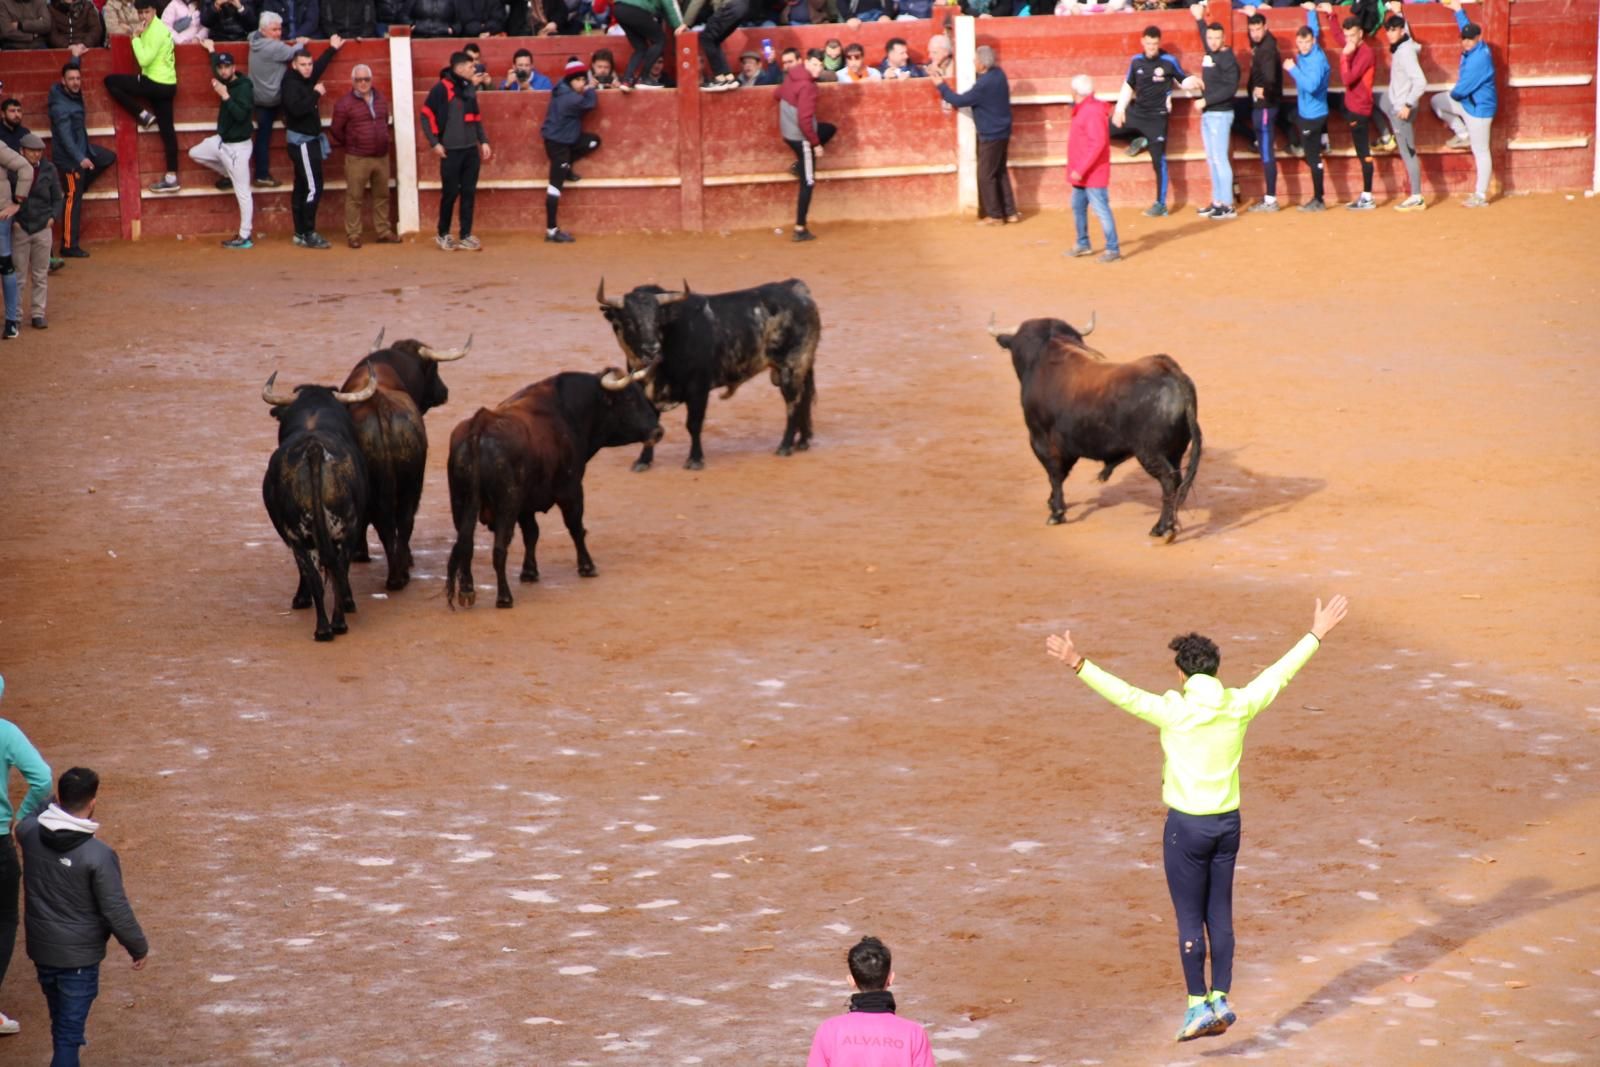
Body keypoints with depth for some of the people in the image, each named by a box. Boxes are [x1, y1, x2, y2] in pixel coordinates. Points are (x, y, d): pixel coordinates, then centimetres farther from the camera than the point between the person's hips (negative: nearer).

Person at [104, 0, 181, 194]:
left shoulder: (156, 31, -17)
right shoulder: (153, 27, 14)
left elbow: (144, 60, -23)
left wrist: (136, 37, -15)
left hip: (156, 84, -10)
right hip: (165, 84, 10)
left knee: (111, 81, -2)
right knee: (167, 130, 6)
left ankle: (144, 116, 2)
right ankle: (171, 178, 6)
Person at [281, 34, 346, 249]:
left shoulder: (306, 80, 9)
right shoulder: (291, 84, -16)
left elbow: (319, 65, 30)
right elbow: (297, 108, -31)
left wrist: (332, 49, 39)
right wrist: (315, 94, -22)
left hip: (309, 140, 9)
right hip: (302, 141, -9)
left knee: (302, 187, 11)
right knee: (313, 187, -12)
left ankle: (300, 233, 14)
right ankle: (308, 234, -11)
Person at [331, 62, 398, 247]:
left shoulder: (381, 99, 7)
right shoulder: (345, 103, -9)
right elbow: (336, 131, -3)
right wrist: (350, 145, 7)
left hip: (381, 156, 5)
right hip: (357, 159, -5)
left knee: (382, 196, 11)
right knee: (354, 197, -1)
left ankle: (384, 232, 20)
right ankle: (353, 235, 3)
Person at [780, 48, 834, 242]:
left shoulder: (792, 75, 0)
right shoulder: (807, 86, -26)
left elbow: (779, 95, 18)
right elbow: (805, 119, -27)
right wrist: (816, 144, -17)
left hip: (787, 130, 9)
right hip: (800, 136, -9)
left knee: (829, 130, 33)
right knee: (808, 183, 1)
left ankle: (799, 166, 23)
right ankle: (800, 229, 2)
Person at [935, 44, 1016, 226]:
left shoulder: (984, 85, -26)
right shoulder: (998, 74, 2)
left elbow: (960, 101, -17)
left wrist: (941, 86, -5)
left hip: (990, 135, -9)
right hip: (1002, 131, 9)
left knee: (986, 175, 2)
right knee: (1000, 173, 17)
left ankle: (994, 215, 7)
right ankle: (1010, 212, 20)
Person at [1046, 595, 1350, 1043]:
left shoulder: (1173, 711, -16)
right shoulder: (1239, 706, -3)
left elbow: (1124, 694, -25)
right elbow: (1280, 673, 9)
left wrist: (1078, 665, -28)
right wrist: (1317, 635, 21)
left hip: (1187, 825, -4)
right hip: (1228, 822, 4)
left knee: (1190, 918, 4)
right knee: (1220, 914, 13)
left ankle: (1198, 1005, 6)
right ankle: (1220, 1000, 15)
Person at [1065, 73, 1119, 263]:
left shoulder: (1093, 112, -19)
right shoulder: (1082, 110, 12)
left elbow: (1098, 144, -24)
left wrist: (1081, 170, -25)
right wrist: (1077, 169, 15)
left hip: (1093, 174, -10)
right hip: (1081, 175, 10)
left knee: (1101, 210, -8)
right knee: (1078, 207, 18)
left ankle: (1113, 249, -6)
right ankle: (1082, 244, 30)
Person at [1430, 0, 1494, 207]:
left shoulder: (1479, 58, -29)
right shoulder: (1473, 49, 0)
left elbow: (1463, 88, -25)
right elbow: (1467, 27, 25)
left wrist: (1453, 94, -3)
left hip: (1478, 107, -10)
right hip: (1466, 101, 10)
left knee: (1480, 152, -4)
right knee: (1437, 102, 19)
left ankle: (1480, 196, 0)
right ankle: (1463, 134, 17)